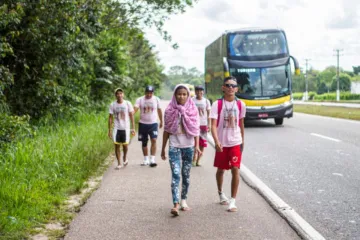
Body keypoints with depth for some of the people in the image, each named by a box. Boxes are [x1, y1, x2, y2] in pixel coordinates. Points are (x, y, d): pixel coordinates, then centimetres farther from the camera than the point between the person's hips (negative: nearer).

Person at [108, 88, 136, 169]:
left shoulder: (127, 104, -2)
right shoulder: (112, 105, 1)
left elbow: (131, 116, 1)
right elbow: (110, 118, 5)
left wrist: (133, 128, -4)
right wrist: (110, 130, 2)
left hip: (125, 128, -1)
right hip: (116, 128, 1)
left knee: (125, 144, 2)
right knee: (117, 145, -1)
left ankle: (125, 158, 32)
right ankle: (119, 163, 9)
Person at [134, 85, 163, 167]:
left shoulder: (156, 99, 2)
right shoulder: (140, 100, -3)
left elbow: (159, 111, 12)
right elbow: (135, 108, -18)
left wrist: (161, 121, 19)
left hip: (153, 123, -1)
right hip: (143, 123, 1)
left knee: (154, 140, -15)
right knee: (144, 142, 9)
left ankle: (152, 160, -14)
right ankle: (146, 160, 21)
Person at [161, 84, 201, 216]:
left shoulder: (192, 110, 1)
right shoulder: (170, 110, 1)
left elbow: (196, 129, 0)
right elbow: (166, 131, 6)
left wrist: (197, 146, -11)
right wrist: (163, 148, 8)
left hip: (188, 146, 1)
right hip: (174, 146, -1)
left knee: (186, 175, 10)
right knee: (175, 175, -12)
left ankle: (183, 201, 23)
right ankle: (176, 204, -19)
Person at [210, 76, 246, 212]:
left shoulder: (240, 105, 0)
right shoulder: (217, 104, -9)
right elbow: (213, 125, -15)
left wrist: (242, 141, 18)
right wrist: (216, 141, -28)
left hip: (235, 142, 1)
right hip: (222, 143, -1)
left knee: (235, 169, -10)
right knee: (221, 169, 15)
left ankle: (233, 201, -6)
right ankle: (221, 193, 40)